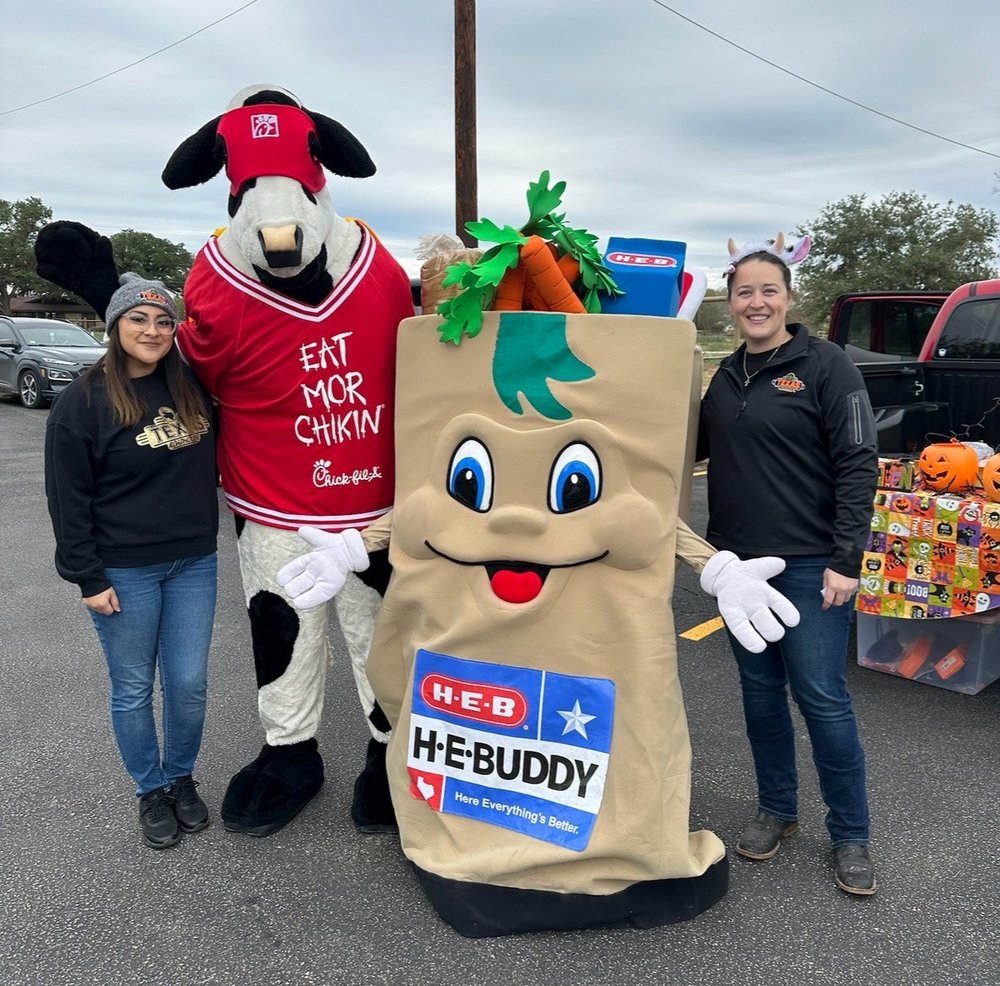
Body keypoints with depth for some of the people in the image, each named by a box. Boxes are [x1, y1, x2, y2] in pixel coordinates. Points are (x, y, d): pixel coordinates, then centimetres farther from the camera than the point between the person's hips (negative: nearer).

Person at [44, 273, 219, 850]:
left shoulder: (193, 389, 2)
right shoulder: (83, 402, -9)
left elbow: (215, 463, 14)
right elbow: (68, 500, -7)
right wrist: (87, 577, -9)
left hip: (194, 564, 3)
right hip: (124, 572, -3)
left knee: (190, 685, 10)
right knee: (134, 689, 10)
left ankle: (181, 778, 34)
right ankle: (151, 792, 31)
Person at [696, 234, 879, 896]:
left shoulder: (826, 365, -6)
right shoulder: (727, 375, 11)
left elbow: (858, 464, -10)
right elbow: (699, 447, 22)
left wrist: (846, 560, -15)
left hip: (810, 566, -5)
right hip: (740, 561, 6)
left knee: (822, 698, 0)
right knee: (761, 689, 14)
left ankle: (851, 836, 19)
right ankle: (777, 810, 31)